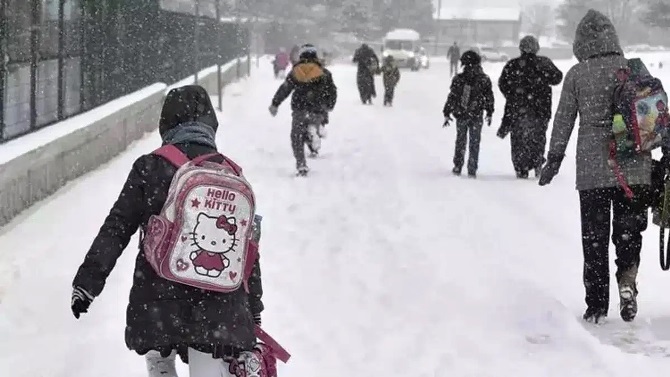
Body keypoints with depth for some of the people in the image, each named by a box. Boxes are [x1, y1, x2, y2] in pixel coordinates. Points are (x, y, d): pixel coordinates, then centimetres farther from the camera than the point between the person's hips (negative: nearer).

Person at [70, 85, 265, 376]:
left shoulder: (150, 167, -4)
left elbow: (116, 229, -5)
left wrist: (87, 282, 3)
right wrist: (253, 311, 17)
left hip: (158, 298, -1)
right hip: (220, 304, 1)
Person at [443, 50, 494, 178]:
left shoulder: (458, 79, -7)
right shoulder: (484, 80, -5)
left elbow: (451, 97, -4)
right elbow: (489, 98, 2)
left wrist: (447, 114, 3)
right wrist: (489, 114, 14)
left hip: (461, 115, 0)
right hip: (476, 116, 0)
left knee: (460, 141, 16)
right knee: (474, 143, 9)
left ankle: (457, 167, 17)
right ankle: (472, 170, 7)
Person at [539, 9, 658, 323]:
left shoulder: (576, 75, -3)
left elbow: (563, 120, 1)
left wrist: (554, 160, 10)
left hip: (592, 169, -1)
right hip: (635, 167, 1)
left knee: (594, 236, 9)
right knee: (629, 229, 13)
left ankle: (597, 305, 11)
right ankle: (627, 279, -13)